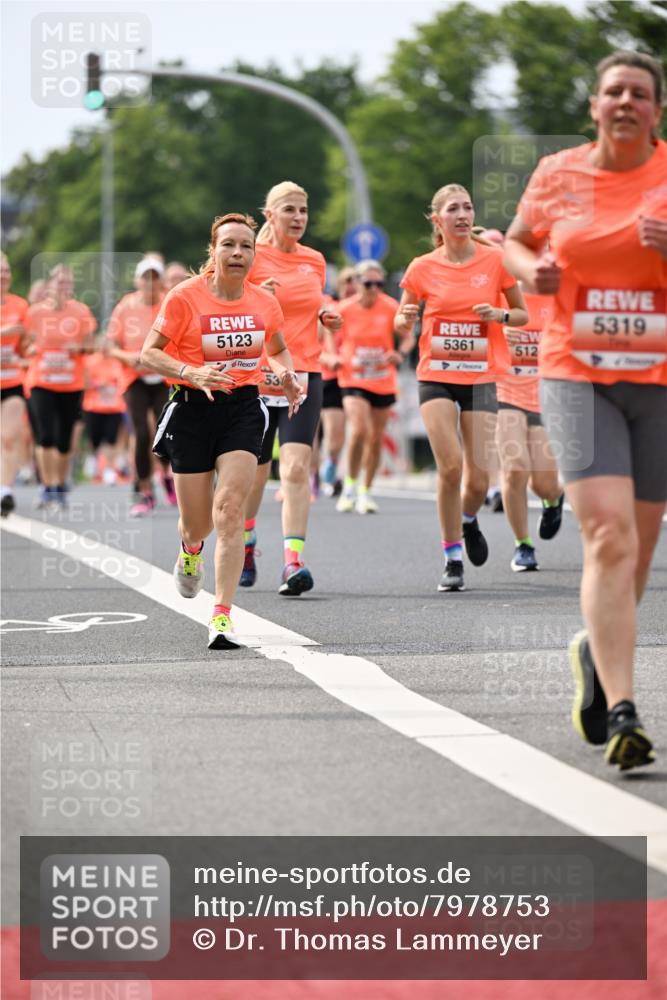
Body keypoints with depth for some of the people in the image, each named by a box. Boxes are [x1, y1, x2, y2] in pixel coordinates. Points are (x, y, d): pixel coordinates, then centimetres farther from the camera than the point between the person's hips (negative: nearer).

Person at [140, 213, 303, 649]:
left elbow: (279, 350, 21)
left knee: (231, 510, -16)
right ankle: (191, 548, 48)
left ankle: (222, 615, -15)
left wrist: (286, 375, -1)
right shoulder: (185, 297, -9)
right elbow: (150, 353, -8)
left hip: (243, 407, 1)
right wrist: (192, 373, -24)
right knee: (198, 523, 7)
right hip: (193, 408, -1)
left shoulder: (264, 302, 2)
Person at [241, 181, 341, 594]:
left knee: (297, 467, -15)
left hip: (305, 375, 2)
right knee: (255, 471, 10)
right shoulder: (253, 258, -3)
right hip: (257, 376, -2)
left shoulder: (315, 261, 11)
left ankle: (293, 561, -22)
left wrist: (328, 316, 5)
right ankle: (246, 544, 38)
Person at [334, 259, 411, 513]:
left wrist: (401, 353, -18)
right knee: (358, 430, -21)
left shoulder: (391, 307, -5)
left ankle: (365, 492, 22)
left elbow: (408, 337, 2)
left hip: (383, 381, 2)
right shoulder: (344, 309, -5)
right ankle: (350, 485, -3)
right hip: (353, 378, -2)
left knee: (376, 438, 6)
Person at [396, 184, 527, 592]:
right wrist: (405, 319, -14)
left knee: (478, 477, -5)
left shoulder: (495, 260, -1)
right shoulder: (423, 268, 0)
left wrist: (499, 314, -13)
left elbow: (523, 314, 8)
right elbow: (402, 324, 10)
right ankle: (453, 559, -1)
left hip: (481, 377, 0)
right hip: (436, 375, 0)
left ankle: (468, 519, 32)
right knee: (450, 465, -15)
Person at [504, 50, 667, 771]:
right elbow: (516, 242, 23)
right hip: (576, 377, -1)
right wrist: (531, 269, 0)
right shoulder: (556, 176, 5)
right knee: (608, 535, -17)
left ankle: (596, 654, 39)